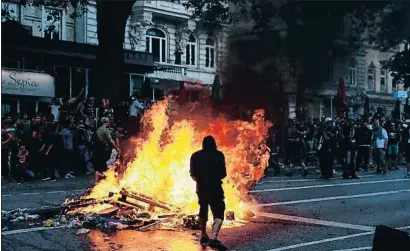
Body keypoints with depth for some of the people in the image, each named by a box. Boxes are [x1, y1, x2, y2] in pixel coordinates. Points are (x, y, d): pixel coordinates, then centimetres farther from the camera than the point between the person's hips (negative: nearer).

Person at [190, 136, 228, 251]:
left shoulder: (195, 156, 5)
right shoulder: (218, 155, -4)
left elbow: (193, 174, 10)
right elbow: (223, 174, -4)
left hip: (201, 187, 4)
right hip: (215, 187, -4)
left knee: (203, 210, 24)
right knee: (218, 213, -7)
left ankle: (204, 236, 32)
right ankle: (213, 238, -27)